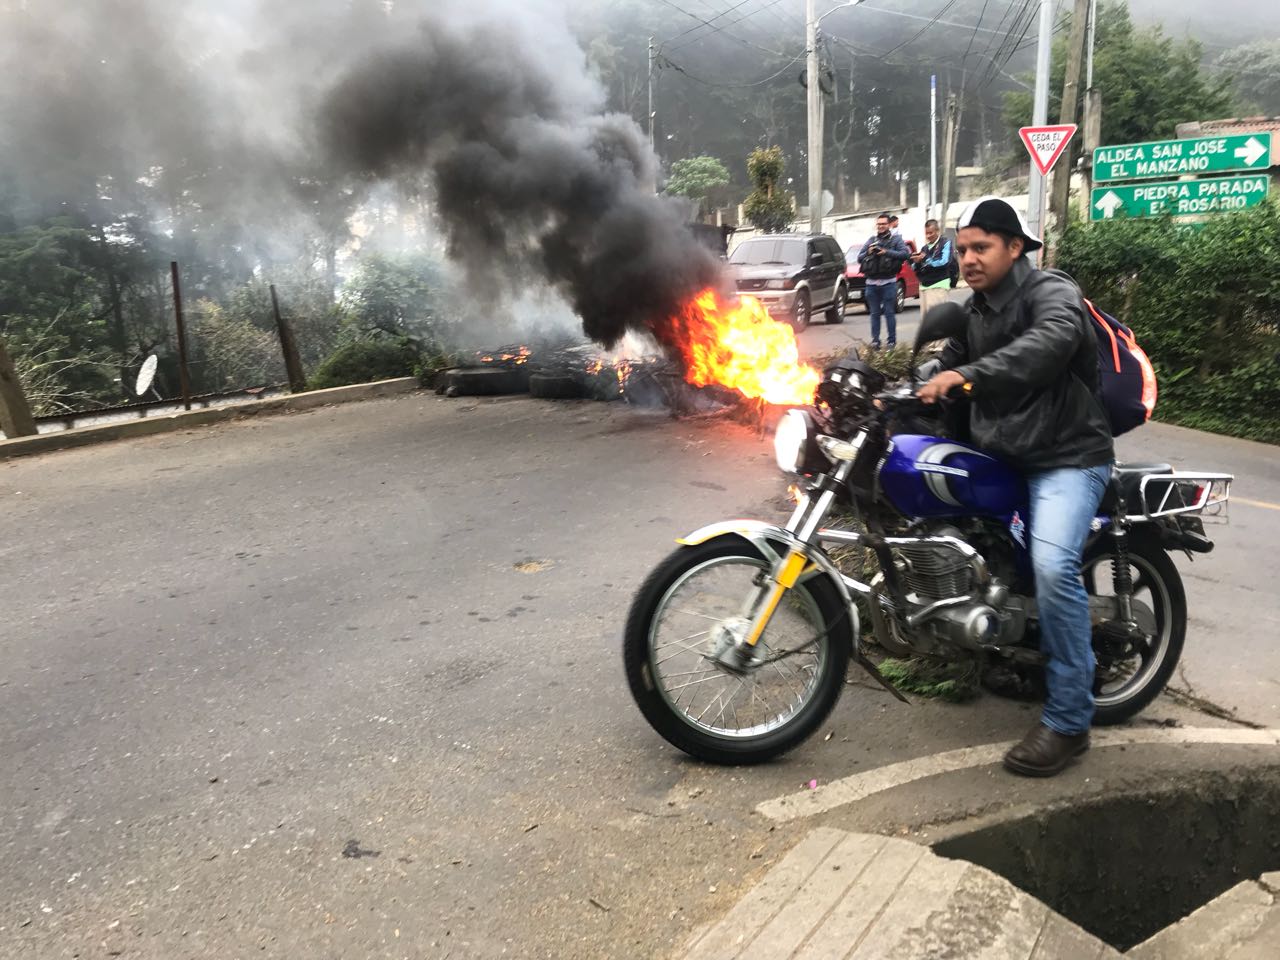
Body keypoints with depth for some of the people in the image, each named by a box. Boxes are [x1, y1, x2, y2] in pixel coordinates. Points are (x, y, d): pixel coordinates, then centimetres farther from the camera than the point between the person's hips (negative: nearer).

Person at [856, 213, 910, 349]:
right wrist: (868, 252, -5)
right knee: (874, 313, 5)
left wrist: (887, 252, -16)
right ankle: (875, 340, 9)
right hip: (872, 283, 4)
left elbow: (905, 253, -9)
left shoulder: (896, 240, 6)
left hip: (888, 282, -3)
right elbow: (859, 258, 14)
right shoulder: (871, 241, 17)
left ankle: (892, 341, 1)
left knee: (889, 313, -3)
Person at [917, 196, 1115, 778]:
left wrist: (966, 374, -48)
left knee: (1052, 566, -28)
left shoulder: (1053, 294, -12)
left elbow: (1048, 344, -35)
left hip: (1067, 457, -9)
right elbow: (948, 370, 16)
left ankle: (1067, 722, -17)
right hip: (1001, 457, 9)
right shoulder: (974, 312, 15)